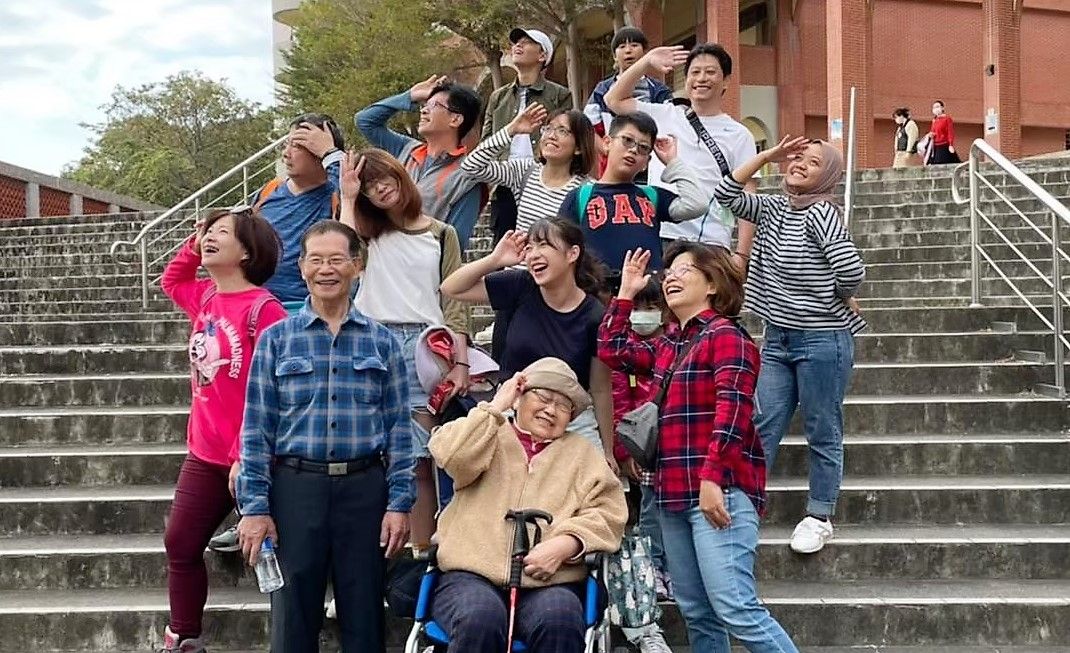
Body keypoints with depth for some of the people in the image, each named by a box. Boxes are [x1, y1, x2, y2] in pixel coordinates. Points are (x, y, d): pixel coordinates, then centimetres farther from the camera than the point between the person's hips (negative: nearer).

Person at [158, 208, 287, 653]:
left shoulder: (262, 308, -17)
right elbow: (171, 281, 33)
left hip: (249, 458, -8)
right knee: (179, 545, 14)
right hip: (204, 454, 8)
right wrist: (192, 243, 15)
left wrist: (246, 455, -22)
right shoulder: (204, 298, 8)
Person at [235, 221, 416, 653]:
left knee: (364, 616, 7)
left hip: (365, 488, 1)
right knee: (293, 614, 6)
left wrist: (399, 503, -3)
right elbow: (257, 429, 2)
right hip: (295, 487, 0)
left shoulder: (382, 341, 7)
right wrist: (255, 507, -4)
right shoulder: (276, 339, 5)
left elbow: (399, 428, 5)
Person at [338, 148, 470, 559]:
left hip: (423, 350, -1)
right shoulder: (369, 232, 16)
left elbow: (453, 302, 9)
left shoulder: (441, 234, 14)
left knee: (418, 461, -5)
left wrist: (460, 363, 0)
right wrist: (348, 198, 0)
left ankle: (423, 551, -3)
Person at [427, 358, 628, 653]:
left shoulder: (581, 452, 23)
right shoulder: (487, 436, 20)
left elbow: (606, 512, 9)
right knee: (480, 617, -35)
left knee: (559, 620, -33)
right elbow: (452, 456, -3)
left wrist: (565, 544, -9)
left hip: (549, 582, 1)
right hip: (472, 576, -1)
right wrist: (496, 406, 2)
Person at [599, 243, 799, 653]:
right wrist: (626, 292, 25)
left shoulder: (725, 335, -7)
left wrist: (712, 479, -28)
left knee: (735, 609, -17)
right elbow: (612, 351, 28)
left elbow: (732, 410, -18)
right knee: (697, 615, 10)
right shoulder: (667, 344, 18)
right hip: (674, 495, 9)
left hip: (719, 491, -9)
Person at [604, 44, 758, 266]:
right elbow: (614, 99, 16)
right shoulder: (665, 116, 14)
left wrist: (741, 254, -8)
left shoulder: (739, 136, 6)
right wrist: (647, 61, 7)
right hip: (657, 237, 3)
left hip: (709, 243, -2)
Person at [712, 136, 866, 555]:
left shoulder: (821, 213, -15)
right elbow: (726, 195, 6)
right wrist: (768, 155, 2)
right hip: (777, 340, 7)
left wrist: (840, 300, -3)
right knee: (762, 427, 6)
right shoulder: (774, 208, 9)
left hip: (823, 341, -7)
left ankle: (820, 517, 17)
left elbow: (851, 271, -24)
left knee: (822, 434, 6)